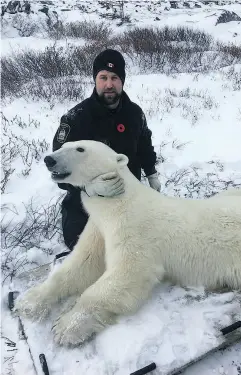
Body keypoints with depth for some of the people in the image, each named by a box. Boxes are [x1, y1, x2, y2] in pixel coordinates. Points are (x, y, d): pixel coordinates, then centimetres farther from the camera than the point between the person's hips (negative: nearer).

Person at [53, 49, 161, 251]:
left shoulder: (134, 112, -5)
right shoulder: (76, 118, -24)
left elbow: (145, 144, 15)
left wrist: (152, 174, 18)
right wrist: (92, 185, -49)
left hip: (128, 198, 4)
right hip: (85, 203, -4)